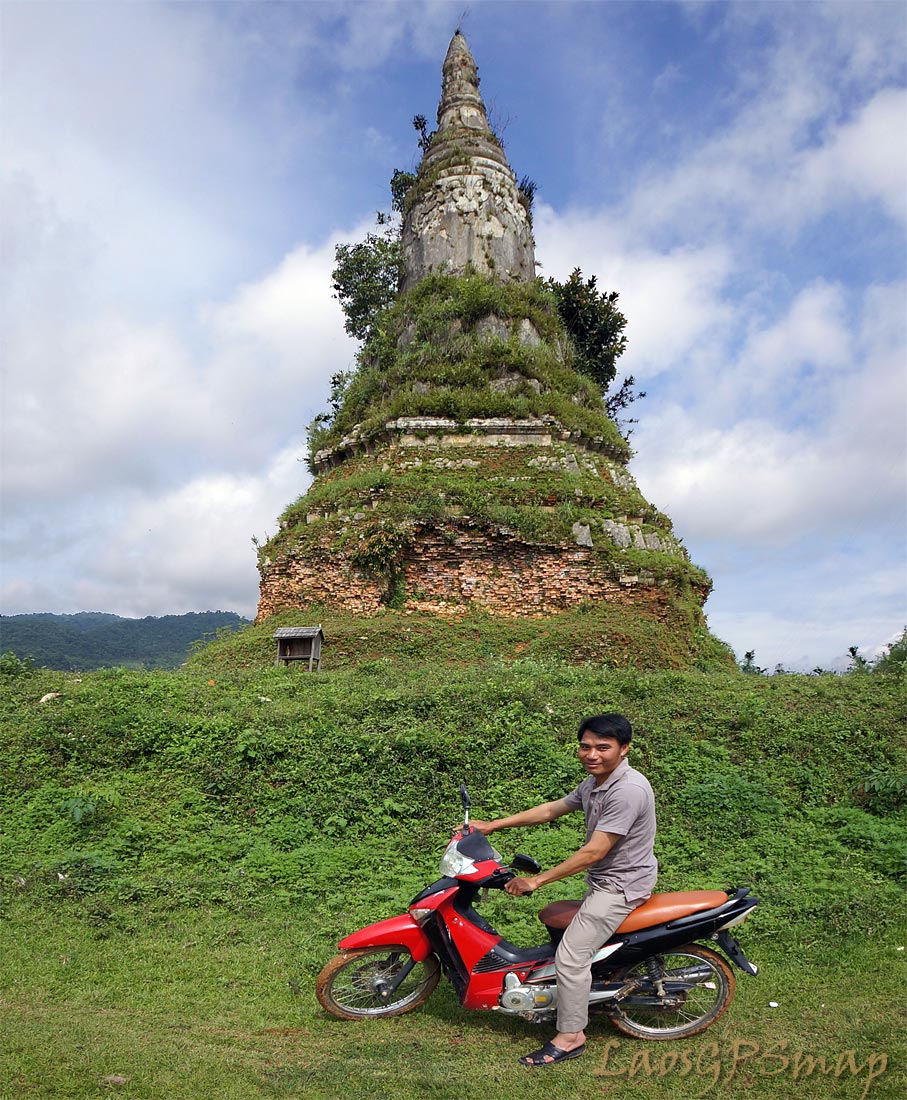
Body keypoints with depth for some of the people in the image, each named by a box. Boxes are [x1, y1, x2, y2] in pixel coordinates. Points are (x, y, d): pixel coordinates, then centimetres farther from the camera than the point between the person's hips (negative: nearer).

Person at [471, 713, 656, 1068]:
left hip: (621, 885, -10)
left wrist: (536, 881, -23)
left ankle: (570, 1037, 6)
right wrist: (493, 825, 7)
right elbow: (551, 810, 11)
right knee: (557, 924, 20)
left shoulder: (628, 790, -28)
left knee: (571, 954, -12)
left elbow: (593, 852, -29)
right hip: (602, 881, 10)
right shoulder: (594, 783, 3)